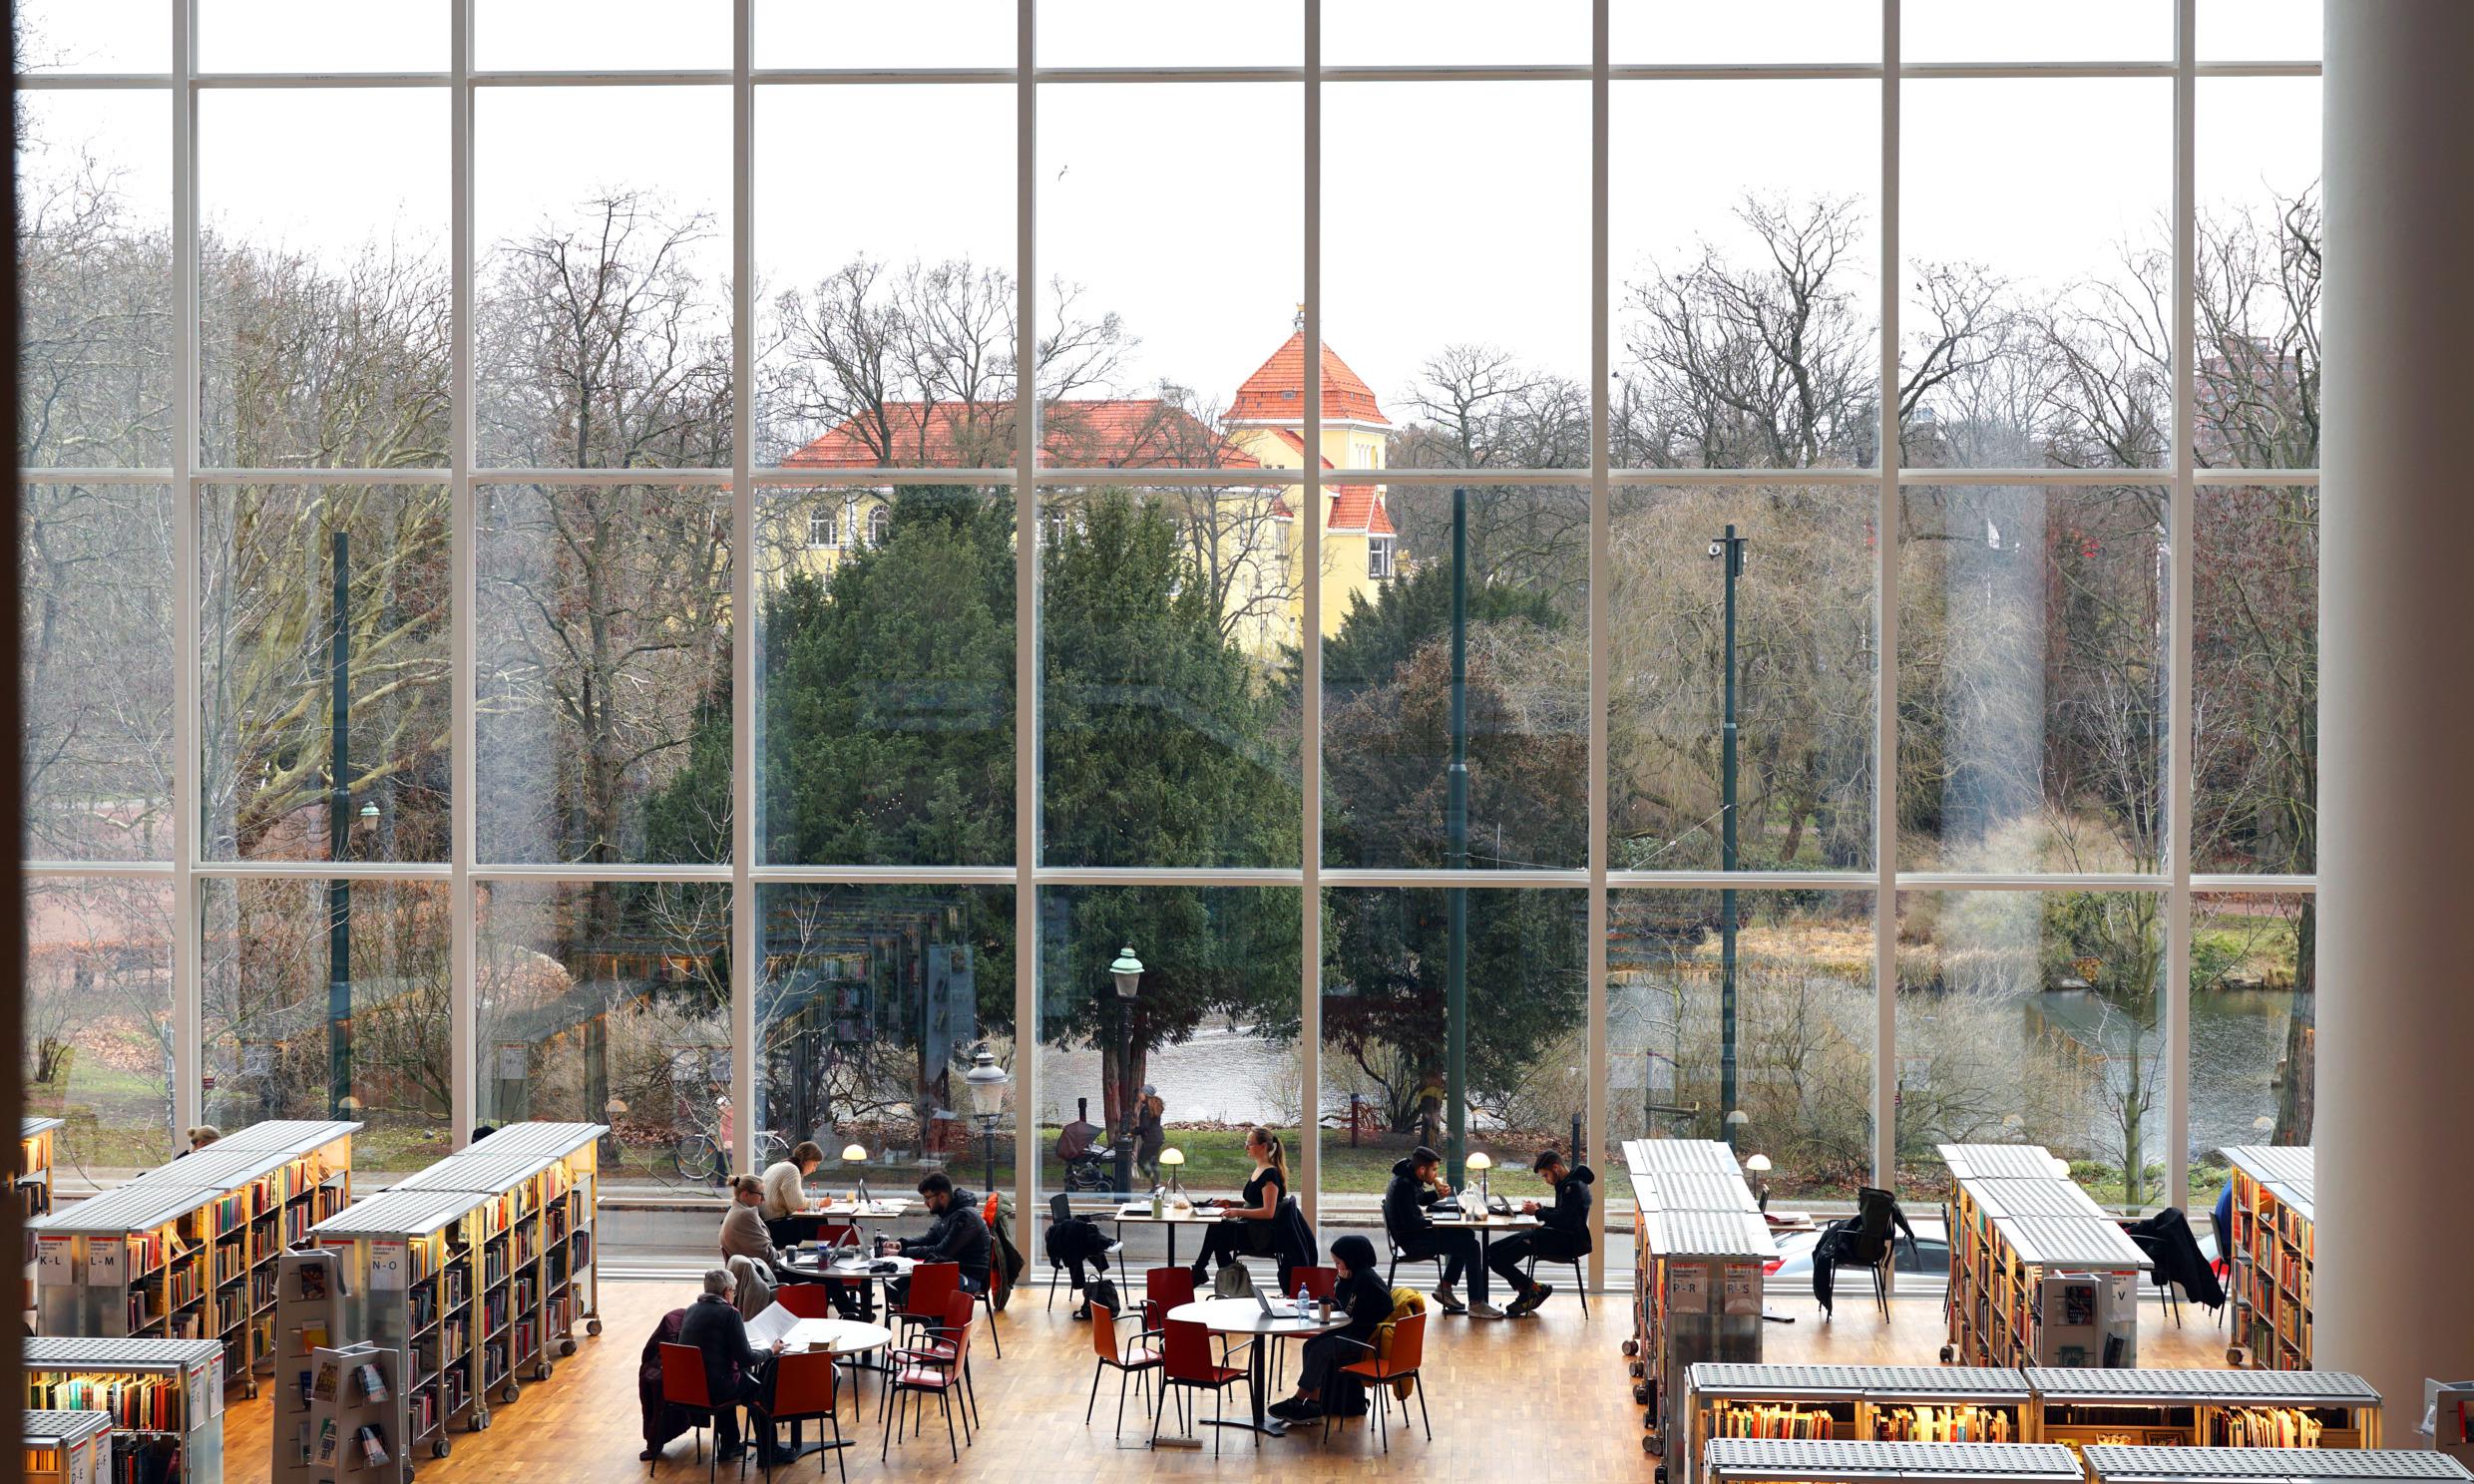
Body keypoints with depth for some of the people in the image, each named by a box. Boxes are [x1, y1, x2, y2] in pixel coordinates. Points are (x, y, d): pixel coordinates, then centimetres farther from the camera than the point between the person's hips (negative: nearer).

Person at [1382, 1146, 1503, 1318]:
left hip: (1416, 1234, 11)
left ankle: (1445, 1288, 20)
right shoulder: (1404, 1185, -24)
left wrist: (1438, 1194, 5)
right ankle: (1476, 1303, -14)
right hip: (1411, 1241, -11)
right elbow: (1411, 1223, -26)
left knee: (1467, 1236, 20)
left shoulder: (1409, 1178, 7)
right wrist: (1436, 1221, -16)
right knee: (1471, 1247, -16)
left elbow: (1421, 1200, 25)